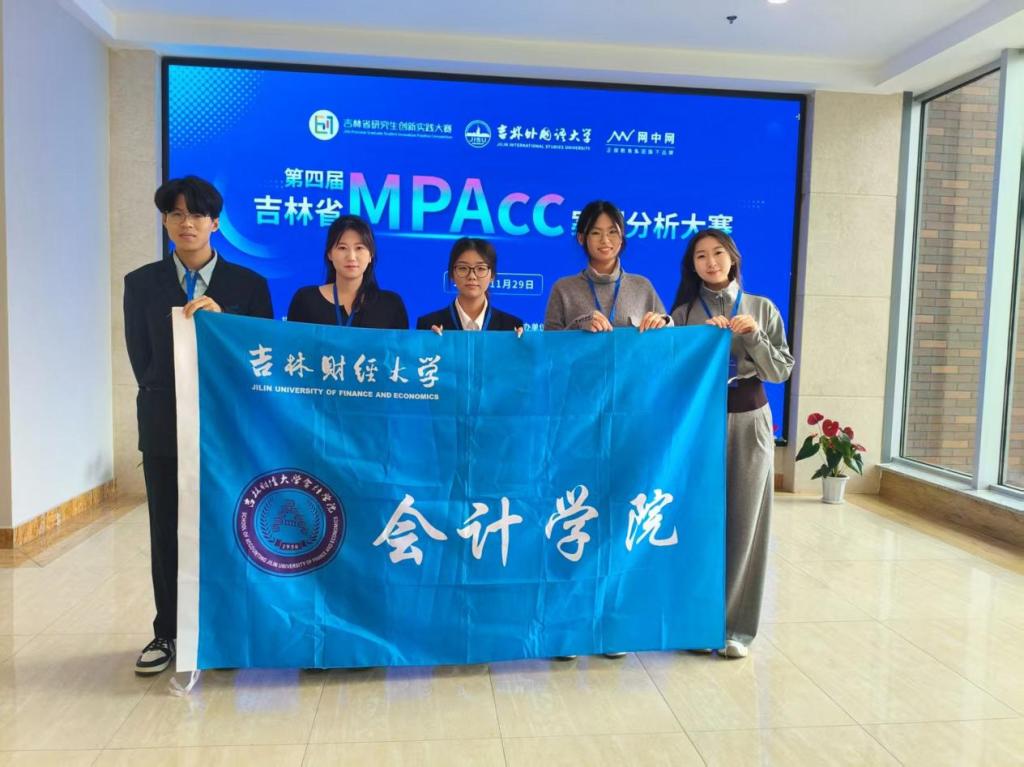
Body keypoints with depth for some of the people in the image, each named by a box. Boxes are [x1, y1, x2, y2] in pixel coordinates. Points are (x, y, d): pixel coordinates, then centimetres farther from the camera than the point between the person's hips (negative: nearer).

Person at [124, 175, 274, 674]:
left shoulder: (248, 284, 2)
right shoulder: (141, 284, 6)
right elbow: (141, 360, 6)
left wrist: (220, 316, -15)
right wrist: (170, 401, 0)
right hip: (165, 426, 1)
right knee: (167, 533, 8)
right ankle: (168, 633, 22)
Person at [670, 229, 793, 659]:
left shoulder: (763, 309, 6)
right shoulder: (683, 313, 4)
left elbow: (781, 372, 3)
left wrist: (755, 338, -12)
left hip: (748, 423, 1)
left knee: (742, 521, 2)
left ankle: (736, 625, 12)